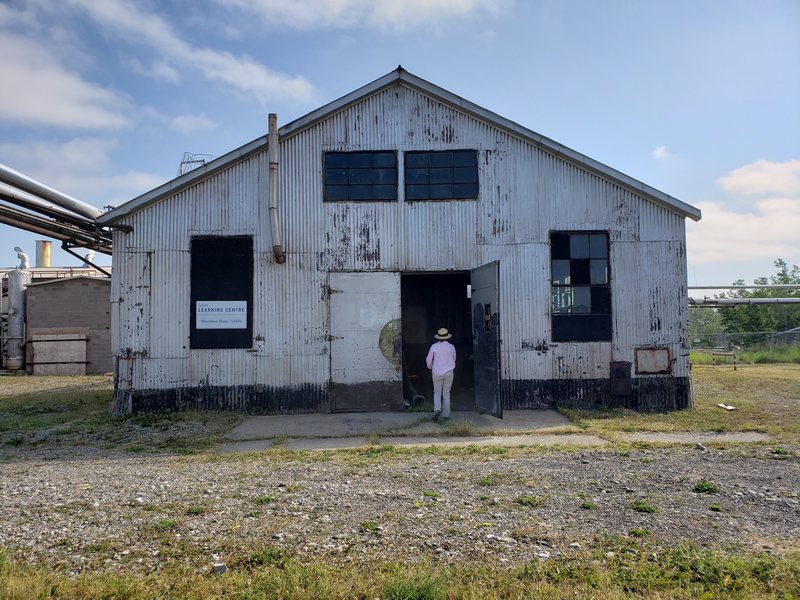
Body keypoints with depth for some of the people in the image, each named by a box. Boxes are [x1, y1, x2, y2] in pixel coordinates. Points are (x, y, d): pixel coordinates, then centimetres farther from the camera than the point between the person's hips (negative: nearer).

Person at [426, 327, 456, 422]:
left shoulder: (434, 346, -6)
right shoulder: (451, 347, -2)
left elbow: (428, 360, -1)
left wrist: (430, 368, 20)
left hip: (437, 373, -1)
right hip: (449, 373, 1)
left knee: (437, 393, 11)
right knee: (446, 393, 10)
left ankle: (437, 409, -12)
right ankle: (446, 415, 10)